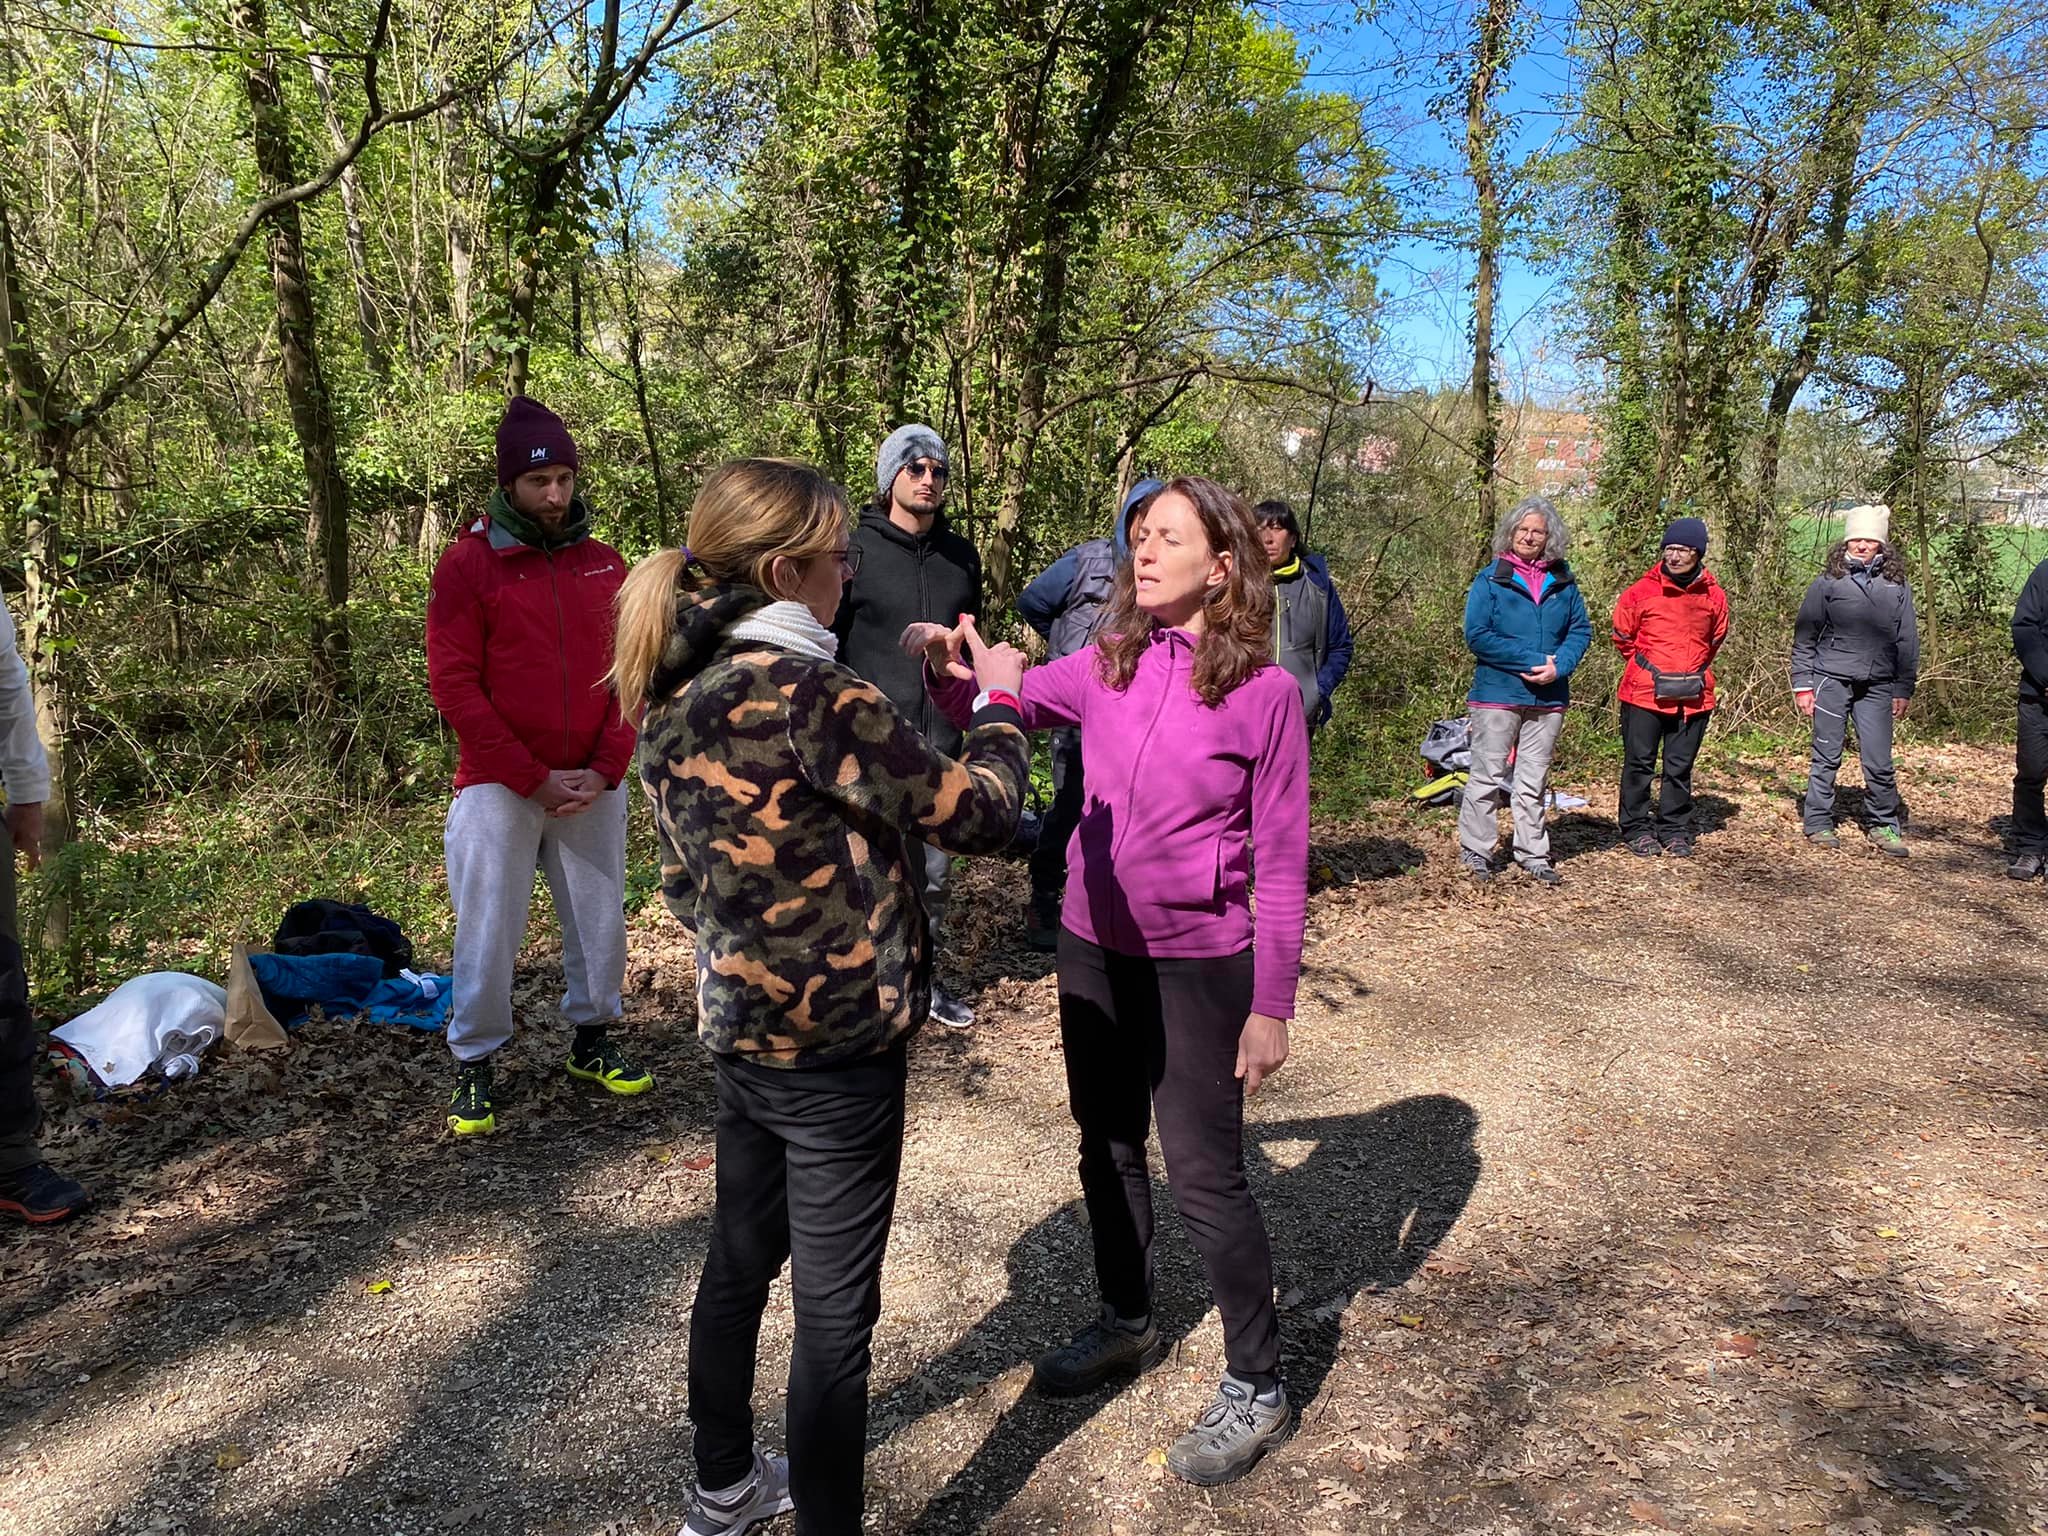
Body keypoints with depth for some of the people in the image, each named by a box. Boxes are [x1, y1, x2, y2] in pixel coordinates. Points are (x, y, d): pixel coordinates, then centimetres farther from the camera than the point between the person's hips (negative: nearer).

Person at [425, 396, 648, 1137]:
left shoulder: (603, 564, 6)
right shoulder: (468, 564, -5)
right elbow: (455, 684, -10)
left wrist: (604, 770, -6)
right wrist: (536, 779, -12)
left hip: (593, 787, 4)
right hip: (498, 788, -3)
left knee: (601, 920, 11)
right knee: (488, 932, 2)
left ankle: (592, 1040, 29)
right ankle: (474, 1064, 18)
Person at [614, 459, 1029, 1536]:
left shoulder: (674, 698, 1)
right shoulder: (811, 695, -23)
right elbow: (979, 813, -18)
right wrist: (1000, 700, -2)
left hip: (739, 1031, 9)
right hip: (837, 1051, -8)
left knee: (738, 1263, 24)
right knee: (834, 1310, 6)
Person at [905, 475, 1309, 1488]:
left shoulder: (1263, 691, -13)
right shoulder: (1107, 664, -1)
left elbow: (1280, 860, -10)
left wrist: (1271, 1005, -10)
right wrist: (949, 672, -19)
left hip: (1198, 963, -5)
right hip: (1093, 947, 5)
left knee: (1202, 1173, 4)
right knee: (1107, 1147, 19)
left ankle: (1256, 1385, 25)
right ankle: (1127, 1323, 43)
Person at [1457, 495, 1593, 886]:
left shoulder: (1563, 582, 8)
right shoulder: (1490, 580, -4)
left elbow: (1581, 630, 9)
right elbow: (1477, 636, -12)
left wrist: (1559, 665, -11)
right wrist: (1533, 661, -16)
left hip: (1548, 698, 4)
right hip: (1497, 695, -4)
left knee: (1533, 781, 12)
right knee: (1488, 776, 0)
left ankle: (1533, 854, 19)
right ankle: (1475, 851, 9)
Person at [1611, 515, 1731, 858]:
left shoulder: (1714, 596, 3)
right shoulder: (1642, 591, -5)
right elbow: (1623, 636, 8)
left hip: (1694, 697, 2)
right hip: (1644, 694, -2)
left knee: (1680, 767, 10)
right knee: (1639, 763, 4)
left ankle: (1675, 830, 21)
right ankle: (1636, 829, 15)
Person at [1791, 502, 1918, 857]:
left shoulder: (1896, 585, 7)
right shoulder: (1828, 582, 2)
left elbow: (1908, 640, 11)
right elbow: (1804, 635, 5)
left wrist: (1903, 690, 8)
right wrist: (1802, 684, 0)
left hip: (1877, 685, 1)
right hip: (1831, 680, -1)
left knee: (1879, 761, 1)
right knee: (1826, 757, 4)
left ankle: (1884, 826, 16)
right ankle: (1819, 824, 14)